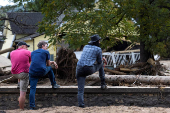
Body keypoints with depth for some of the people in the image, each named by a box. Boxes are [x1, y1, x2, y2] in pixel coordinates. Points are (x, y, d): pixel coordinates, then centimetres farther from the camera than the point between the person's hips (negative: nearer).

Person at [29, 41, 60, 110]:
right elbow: (48, 64, 14)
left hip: (32, 72, 3)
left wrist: (52, 62, 34)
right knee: (50, 68, 30)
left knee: (32, 89, 5)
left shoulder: (32, 53, 23)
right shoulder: (46, 52, 9)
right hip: (42, 72, -3)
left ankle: (32, 107, -1)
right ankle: (54, 84, 37)